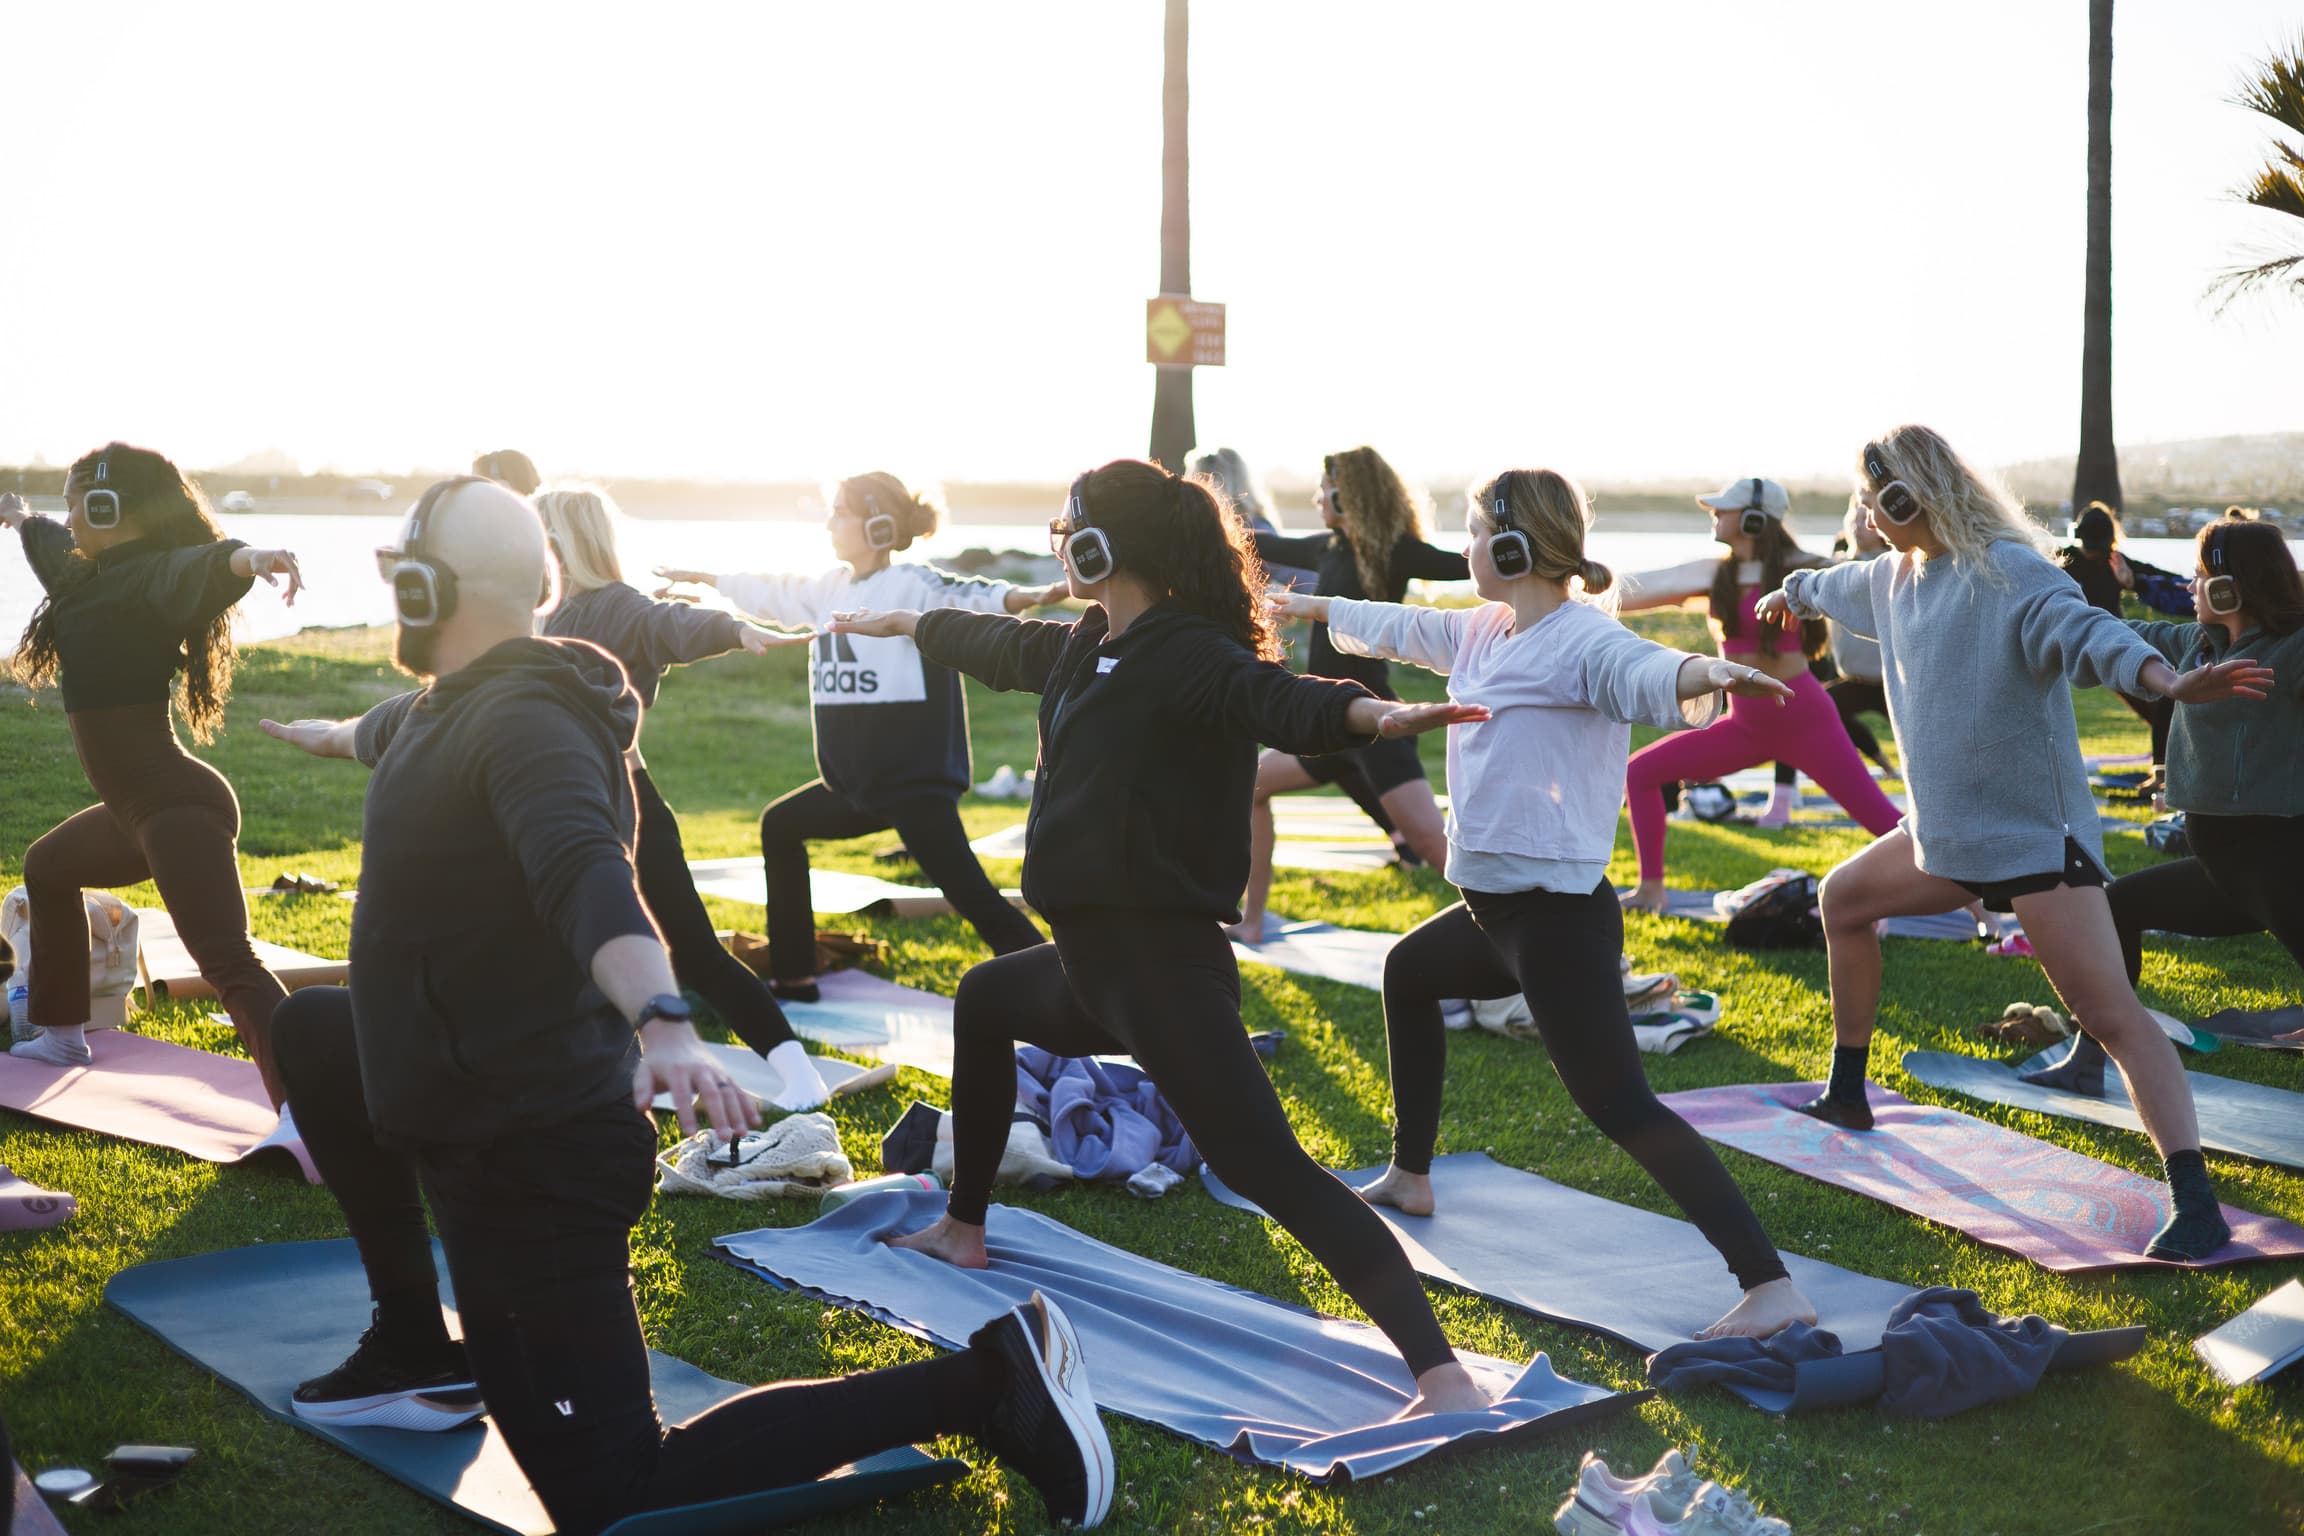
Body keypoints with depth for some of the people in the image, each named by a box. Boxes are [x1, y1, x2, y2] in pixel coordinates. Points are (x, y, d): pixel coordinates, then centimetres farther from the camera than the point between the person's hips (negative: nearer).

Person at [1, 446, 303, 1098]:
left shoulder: (150, 574, -16)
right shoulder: (95, 573, 13)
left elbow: (201, 568, -40)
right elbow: (56, 548, 38)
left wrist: (243, 556, -63)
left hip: (178, 807, -11)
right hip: (139, 808, 11)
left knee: (229, 965, -25)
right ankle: (62, 1036, 50)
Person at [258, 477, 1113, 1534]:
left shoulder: (517, 721, -21)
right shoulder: (452, 705, 9)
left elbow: (590, 873, -40)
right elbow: (402, 728, 35)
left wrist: (663, 1022, -59)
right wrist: (339, 736, 58)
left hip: (530, 1157, -10)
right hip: (475, 1106, 10)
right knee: (313, 1028, 30)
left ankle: (979, 1385, -11)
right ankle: (415, 1351, 27)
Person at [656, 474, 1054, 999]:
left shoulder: (910, 585, -13)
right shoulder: (832, 588, 11)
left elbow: (964, 596, -31)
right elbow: (773, 594, 28)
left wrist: (1025, 596, -52)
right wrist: (703, 578, 40)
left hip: (916, 782, -9)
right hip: (855, 784, 9)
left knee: (970, 893, -17)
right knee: (780, 826, 24)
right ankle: (793, 977, 32)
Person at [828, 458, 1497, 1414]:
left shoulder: (1189, 657, -18)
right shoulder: (1087, 648, 10)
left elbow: (1284, 702, -37)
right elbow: (994, 645, 30)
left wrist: (1375, 713, -59)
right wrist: (895, 624, 47)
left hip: (1163, 964, -10)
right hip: (1093, 959, 10)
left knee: (1262, 1164, -21)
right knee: (982, 1002, 34)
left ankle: (1442, 1375, -26)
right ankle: (963, 1231, 49)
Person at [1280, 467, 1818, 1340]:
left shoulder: (1581, 638, -18)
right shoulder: (1482, 632, 9)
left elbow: (1642, 671, -40)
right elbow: (1399, 627, 28)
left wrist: (1700, 672, -63)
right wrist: (1318, 607, 44)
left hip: (1558, 915, -10)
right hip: (1495, 909, 10)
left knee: (1619, 1106, -17)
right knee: (1407, 973, 33)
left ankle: (1773, 1292, -20)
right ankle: (1409, 1177, 50)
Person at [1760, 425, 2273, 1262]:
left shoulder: (2005, 572, -18)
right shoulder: (1894, 577, 10)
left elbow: (2083, 628, -36)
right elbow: (1838, 585, 34)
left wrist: (2167, 679, -55)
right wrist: (1792, 592, 55)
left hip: (2035, 833, -9)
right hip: (1945, 831, 9)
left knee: (2111, 1012, -16)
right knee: (1844, 899, 24)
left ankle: (2196, 1208, -21)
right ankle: (1846, 1097, 39)